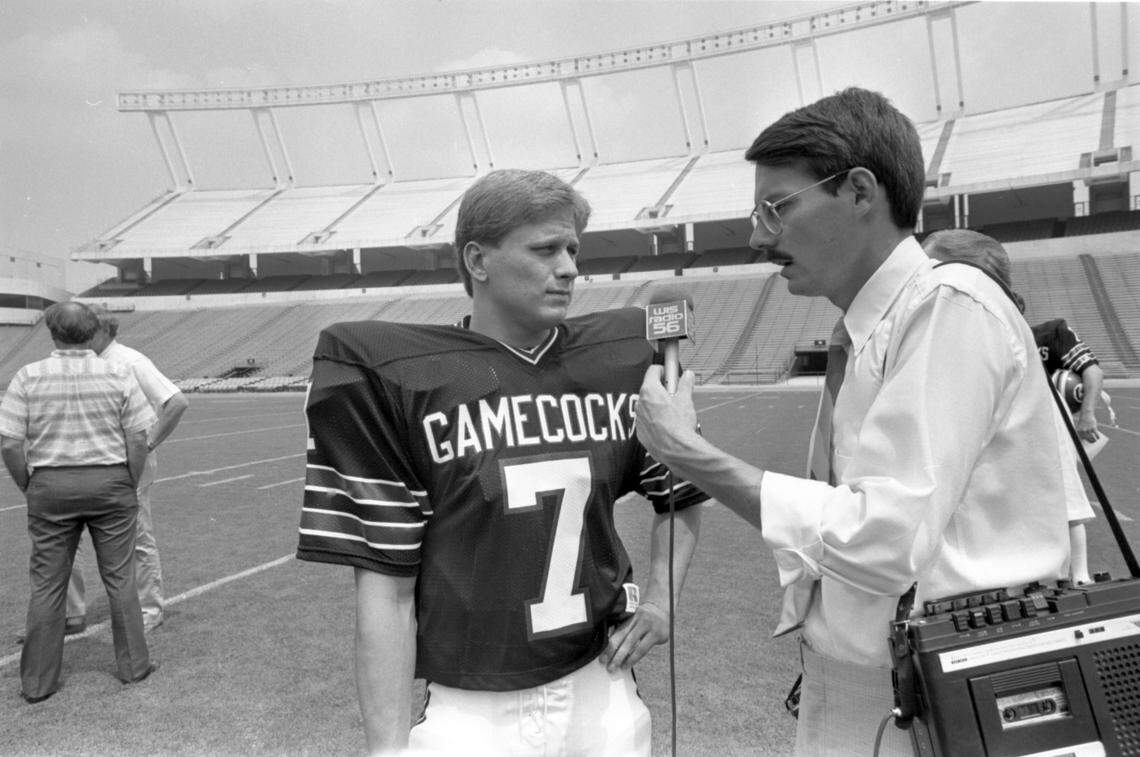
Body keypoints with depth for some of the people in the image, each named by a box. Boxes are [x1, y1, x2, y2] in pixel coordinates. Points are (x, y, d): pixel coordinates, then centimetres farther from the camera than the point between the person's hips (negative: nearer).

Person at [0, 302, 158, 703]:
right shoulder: (118, 376, -3)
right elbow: (138, 439, -6)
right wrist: (129, 486, 6)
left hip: (50, 487, 0)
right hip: (110, 482, 0)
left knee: (46, 585, 10)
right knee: (119, 578, 9)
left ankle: (37, 680, 17)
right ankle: (133, 663, 18)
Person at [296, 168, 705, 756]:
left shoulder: (626, 357, 0)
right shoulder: (391, 377, -12)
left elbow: (680, 494, 15)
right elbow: (385, 585, -11)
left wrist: (660, 597, 2)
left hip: (601, 691, 4)